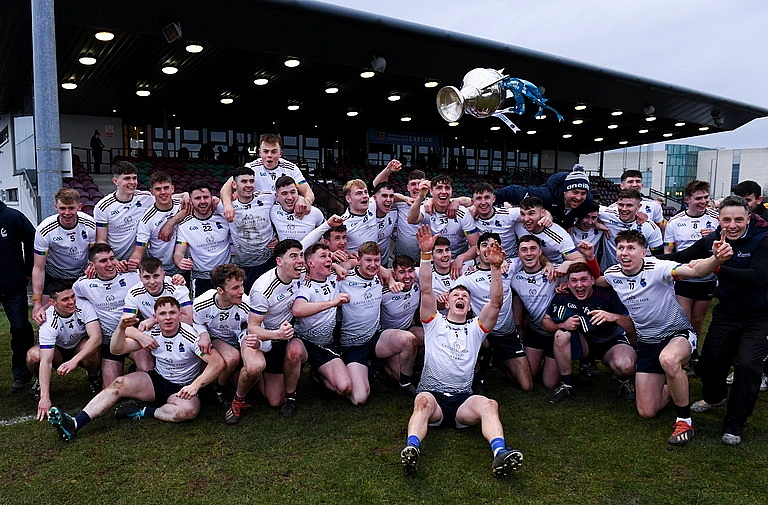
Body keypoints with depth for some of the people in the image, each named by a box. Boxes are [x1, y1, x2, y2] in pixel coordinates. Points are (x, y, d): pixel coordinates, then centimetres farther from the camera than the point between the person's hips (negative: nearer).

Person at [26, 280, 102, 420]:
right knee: (33, 355, -30)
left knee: (91, 350, -36)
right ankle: (41, 383, 5)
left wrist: (74, 361, -49)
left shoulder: (84, 306, -27)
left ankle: (93, 377, -2)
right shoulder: (49, 321, -28)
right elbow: (46, 361, -34)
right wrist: (45, 397, -41)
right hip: (58, 351, 1)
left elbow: (97, 337, -36)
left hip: (82, 348, -1)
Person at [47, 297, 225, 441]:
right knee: (118, 384, -20)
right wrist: (121, 327, -23)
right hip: (157, 379, 4)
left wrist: (195, 385, -34)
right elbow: (117, 350, -4)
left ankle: (144, 413, -19)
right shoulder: (152, 333, -3)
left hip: (182, 388, -4)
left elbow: (217, 363, -24)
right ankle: (75, 424, -26)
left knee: (190, 410, -37)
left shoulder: (190, 336, -18)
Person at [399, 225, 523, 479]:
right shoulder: (434, 323, 19)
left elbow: (496, 302, 7)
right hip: (433, 394, -1)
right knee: (423, 400, -37)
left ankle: (500, 454, -51)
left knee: (489, 404, -31)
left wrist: (495, 267, -7)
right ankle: (411, 449, -56)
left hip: (463, 400, 2)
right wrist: (426, 253, -7)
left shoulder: (476, 328, 22)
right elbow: (426, 290, 4)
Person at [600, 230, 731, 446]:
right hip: (647, 342, 5)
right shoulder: (613, 274, -6)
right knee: (646, 412, 2)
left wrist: (716, 259, -61)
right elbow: (595, 281, 17)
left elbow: (695, 271, -39)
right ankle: (673, 386, 35)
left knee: (668, 360, -44)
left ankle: (684, 420, -18)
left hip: (678, 333, -5)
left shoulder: (657, 268, -23)